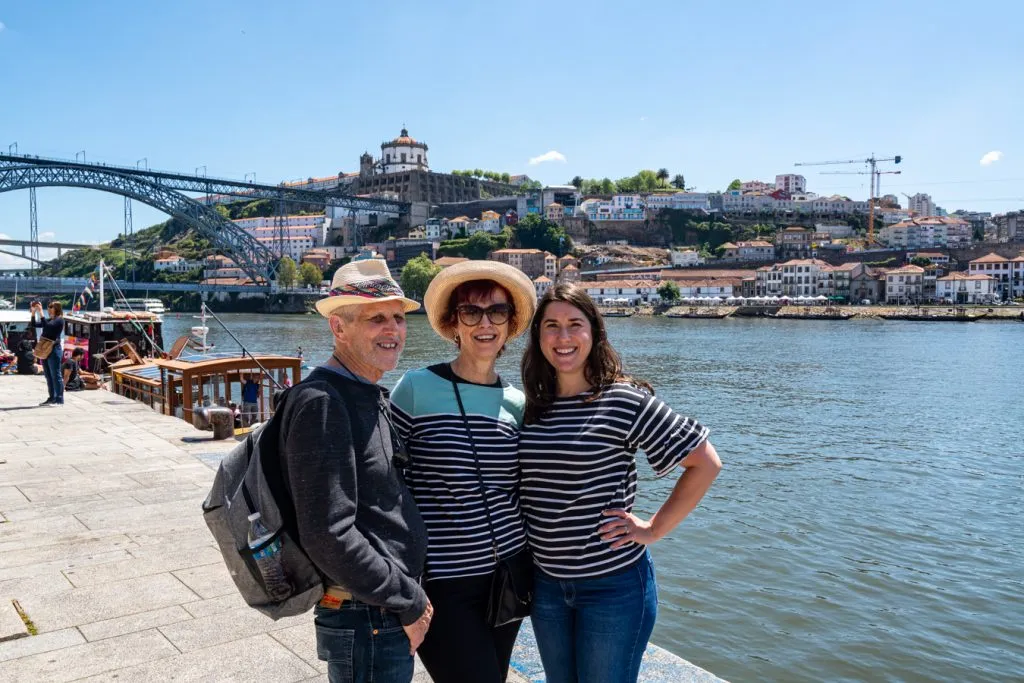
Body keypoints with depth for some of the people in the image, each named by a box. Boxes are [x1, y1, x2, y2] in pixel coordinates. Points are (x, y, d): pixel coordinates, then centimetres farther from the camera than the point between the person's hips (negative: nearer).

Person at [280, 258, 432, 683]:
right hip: (366, 619, -9)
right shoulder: (321, 403, -20)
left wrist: (410, 594, 12)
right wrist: (408, 603, -16)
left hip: (390, 612, 9)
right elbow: (328, 535, -25)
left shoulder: (371, 398, 9)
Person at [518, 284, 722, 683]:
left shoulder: (625, 400, -14)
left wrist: (654, 529, -11)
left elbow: (705, 462, -12)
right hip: (546, 582, 5)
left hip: (614, 584, -5)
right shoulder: (532, 406, 2)